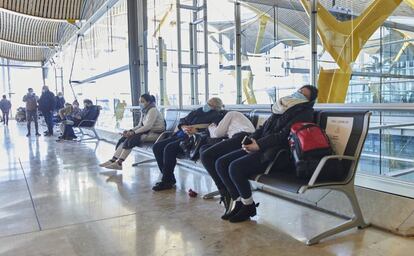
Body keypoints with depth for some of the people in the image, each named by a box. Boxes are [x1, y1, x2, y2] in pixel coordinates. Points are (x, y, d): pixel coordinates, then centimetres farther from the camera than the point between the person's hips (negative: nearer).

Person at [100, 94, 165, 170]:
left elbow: (148, 126, -22)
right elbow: (140, 125, 14)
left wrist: (133, 132, -22)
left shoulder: (153, 110, -13)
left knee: (131, 139, -25)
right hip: (147, 131, 8)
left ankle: (119, 163, -23)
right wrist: (130, 131, -3)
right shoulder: (144, 111, 15)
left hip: (155, 133, -8)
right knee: (124, 138, -10)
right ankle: (113, 160, -14)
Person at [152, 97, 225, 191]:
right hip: (180, 135, 9)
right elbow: (183, 120, 21)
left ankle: (167, 181, -16)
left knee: (169, 148, -29)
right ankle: (169, 178, 1)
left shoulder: (216, 115, 2)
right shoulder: (198, 111, 24)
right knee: (157, 147, -4)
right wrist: (184, 127, -2)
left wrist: (196, 130, -21)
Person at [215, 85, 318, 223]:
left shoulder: (305, 112, -1)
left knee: (235, 167, -27)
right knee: (221, 163, -7)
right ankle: (237, 201, 2)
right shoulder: (282, 107, 22)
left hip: (274, 152, -8)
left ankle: (248, 206, -5)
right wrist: (250, 139, 0)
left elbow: (284, 134, -13)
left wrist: (259, 144, -18)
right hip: (259, 147, 8)